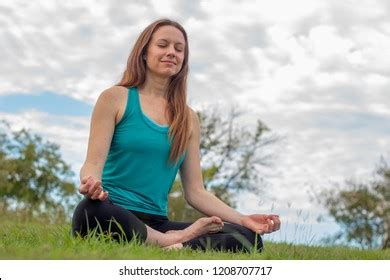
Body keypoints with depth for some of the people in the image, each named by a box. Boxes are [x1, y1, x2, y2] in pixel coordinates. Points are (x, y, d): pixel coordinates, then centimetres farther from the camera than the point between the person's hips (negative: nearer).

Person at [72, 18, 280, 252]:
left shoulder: (188, 118, 15)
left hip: (156, 224, 3)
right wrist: (91, 183, -28)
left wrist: (244, 220, -3)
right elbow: (93, 164, -3)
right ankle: (175, 242, -22)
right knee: (92, 211, -41)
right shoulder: (116, 98, 5)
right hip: (114, 214, -3)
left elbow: (196, 192, 12)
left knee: (249, 238, -17)